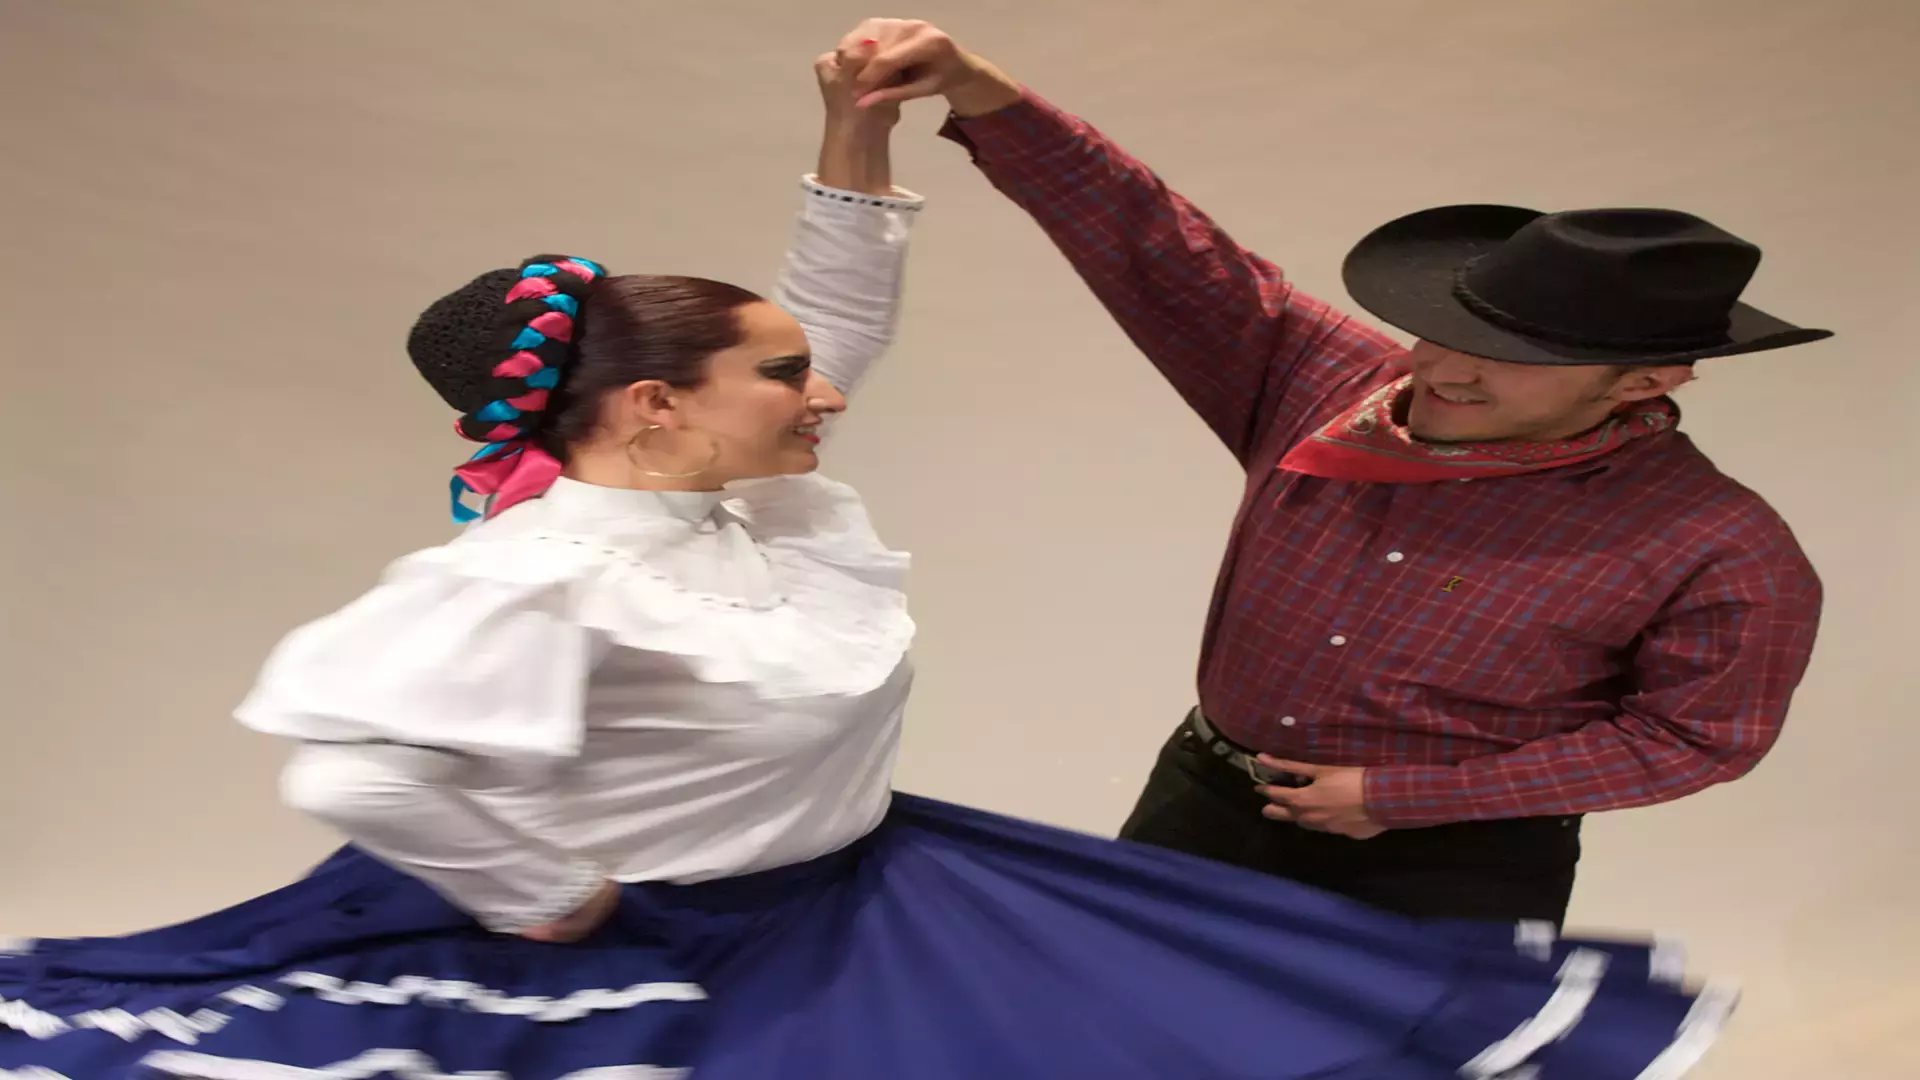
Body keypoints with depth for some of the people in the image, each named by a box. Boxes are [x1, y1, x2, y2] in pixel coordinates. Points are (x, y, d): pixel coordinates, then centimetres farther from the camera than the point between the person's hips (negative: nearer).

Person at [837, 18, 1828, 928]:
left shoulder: (1720, 550, -18)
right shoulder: (1325, 378, -11)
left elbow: (1699, 733, -11)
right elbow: (1150, 247, -12)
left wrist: (1404, 798, -16)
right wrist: (985, 98, -25)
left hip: (1456, 860, -3)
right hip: (1206, 803, 4)